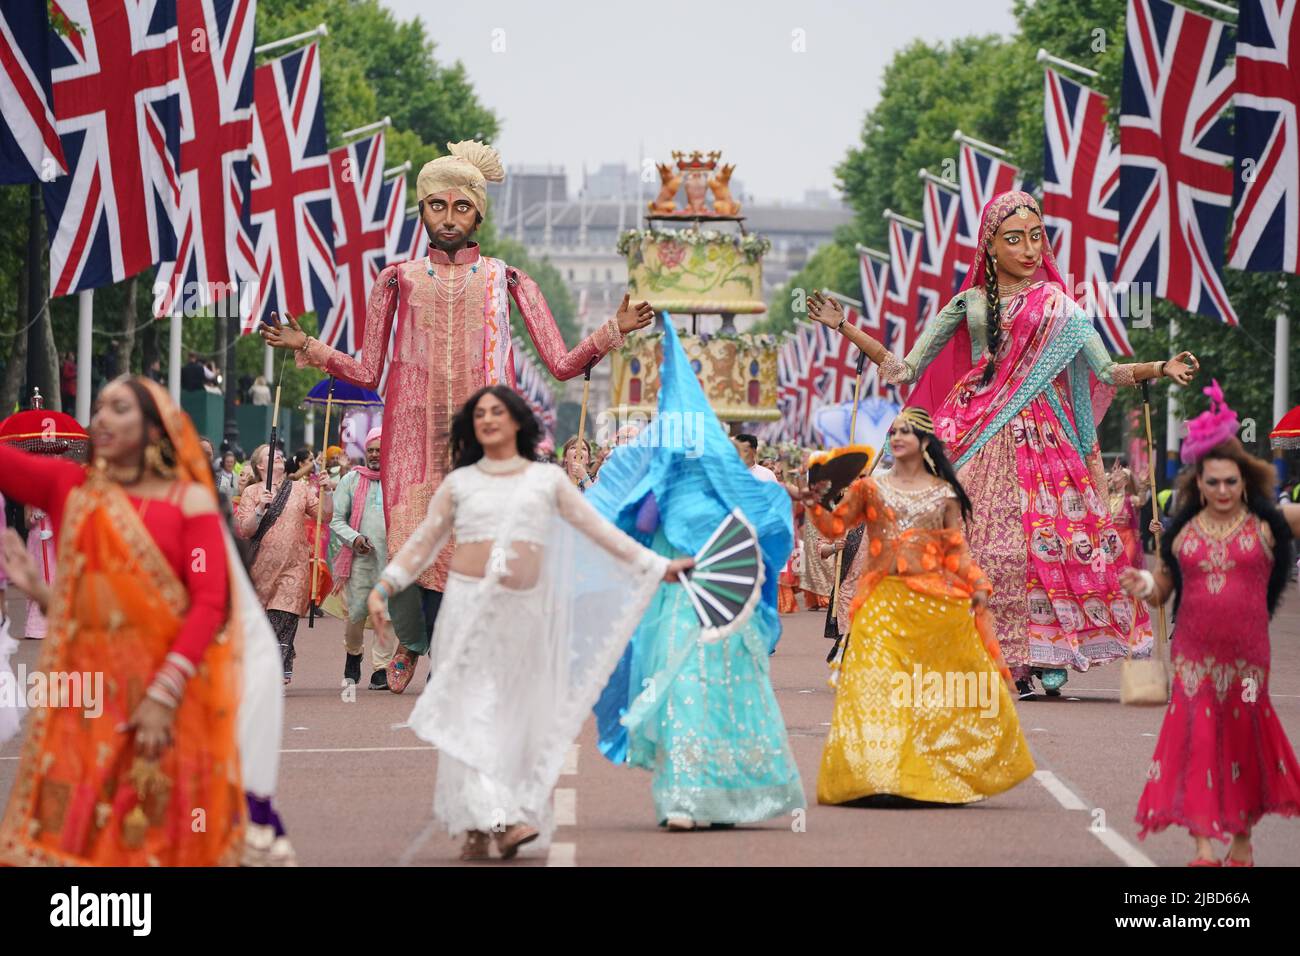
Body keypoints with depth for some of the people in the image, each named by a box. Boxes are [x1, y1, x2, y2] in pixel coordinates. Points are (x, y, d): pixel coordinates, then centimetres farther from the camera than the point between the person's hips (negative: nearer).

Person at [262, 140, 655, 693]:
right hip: (416, 436, 0)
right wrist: (306, 348, 4)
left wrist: (613, 331, -4)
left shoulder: (506, 282, 11)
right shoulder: (399, 281, 12)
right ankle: (410, 640, 16)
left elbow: (562, 365, 8)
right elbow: (367, 372, 13)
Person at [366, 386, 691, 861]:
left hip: (526, 609, 1)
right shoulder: (459, 483, 10)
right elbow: (423, 542, 11)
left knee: (517, 714, -2)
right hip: (470, 604, -1)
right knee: (473, 713, -10)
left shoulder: (548, 479, 11)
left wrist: (657, 566, 8)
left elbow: (598, 530, 12)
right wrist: (383, 587, 0)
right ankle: (486, 819, -17)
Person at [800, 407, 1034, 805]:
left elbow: (957, 549, 9)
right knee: (875, 683, -12)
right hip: (884, 603, -1)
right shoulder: (871, 488, 10)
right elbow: (835, 526, 5)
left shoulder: (943, 493, 10)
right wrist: (813, 503, -12)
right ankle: (878, 773, -13)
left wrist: (977, 585, -3)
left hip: (934, 602, 1)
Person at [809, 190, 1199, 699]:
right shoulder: (969, 303, 12)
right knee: (971, 545, -10)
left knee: (1041, 543, -12)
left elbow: (1105, 371, 7)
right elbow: (906, 370, 13)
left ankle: (1043, 660, -9)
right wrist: (844, 328, 7)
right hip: (976, 437, 1)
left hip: (1039, 441, -1)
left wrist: (1160, 369, -9)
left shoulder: (1057, 305, 10)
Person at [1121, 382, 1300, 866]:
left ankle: (1242, 840, 23)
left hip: (1246, 657, -1)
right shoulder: (1182, 531, 6)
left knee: (1245, 737, 9)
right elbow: (1161, 591, 11)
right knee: (1197, 737, -7)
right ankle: (1203, 845, -7)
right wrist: (1143, 587, -8)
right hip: (1194, 657, 1)